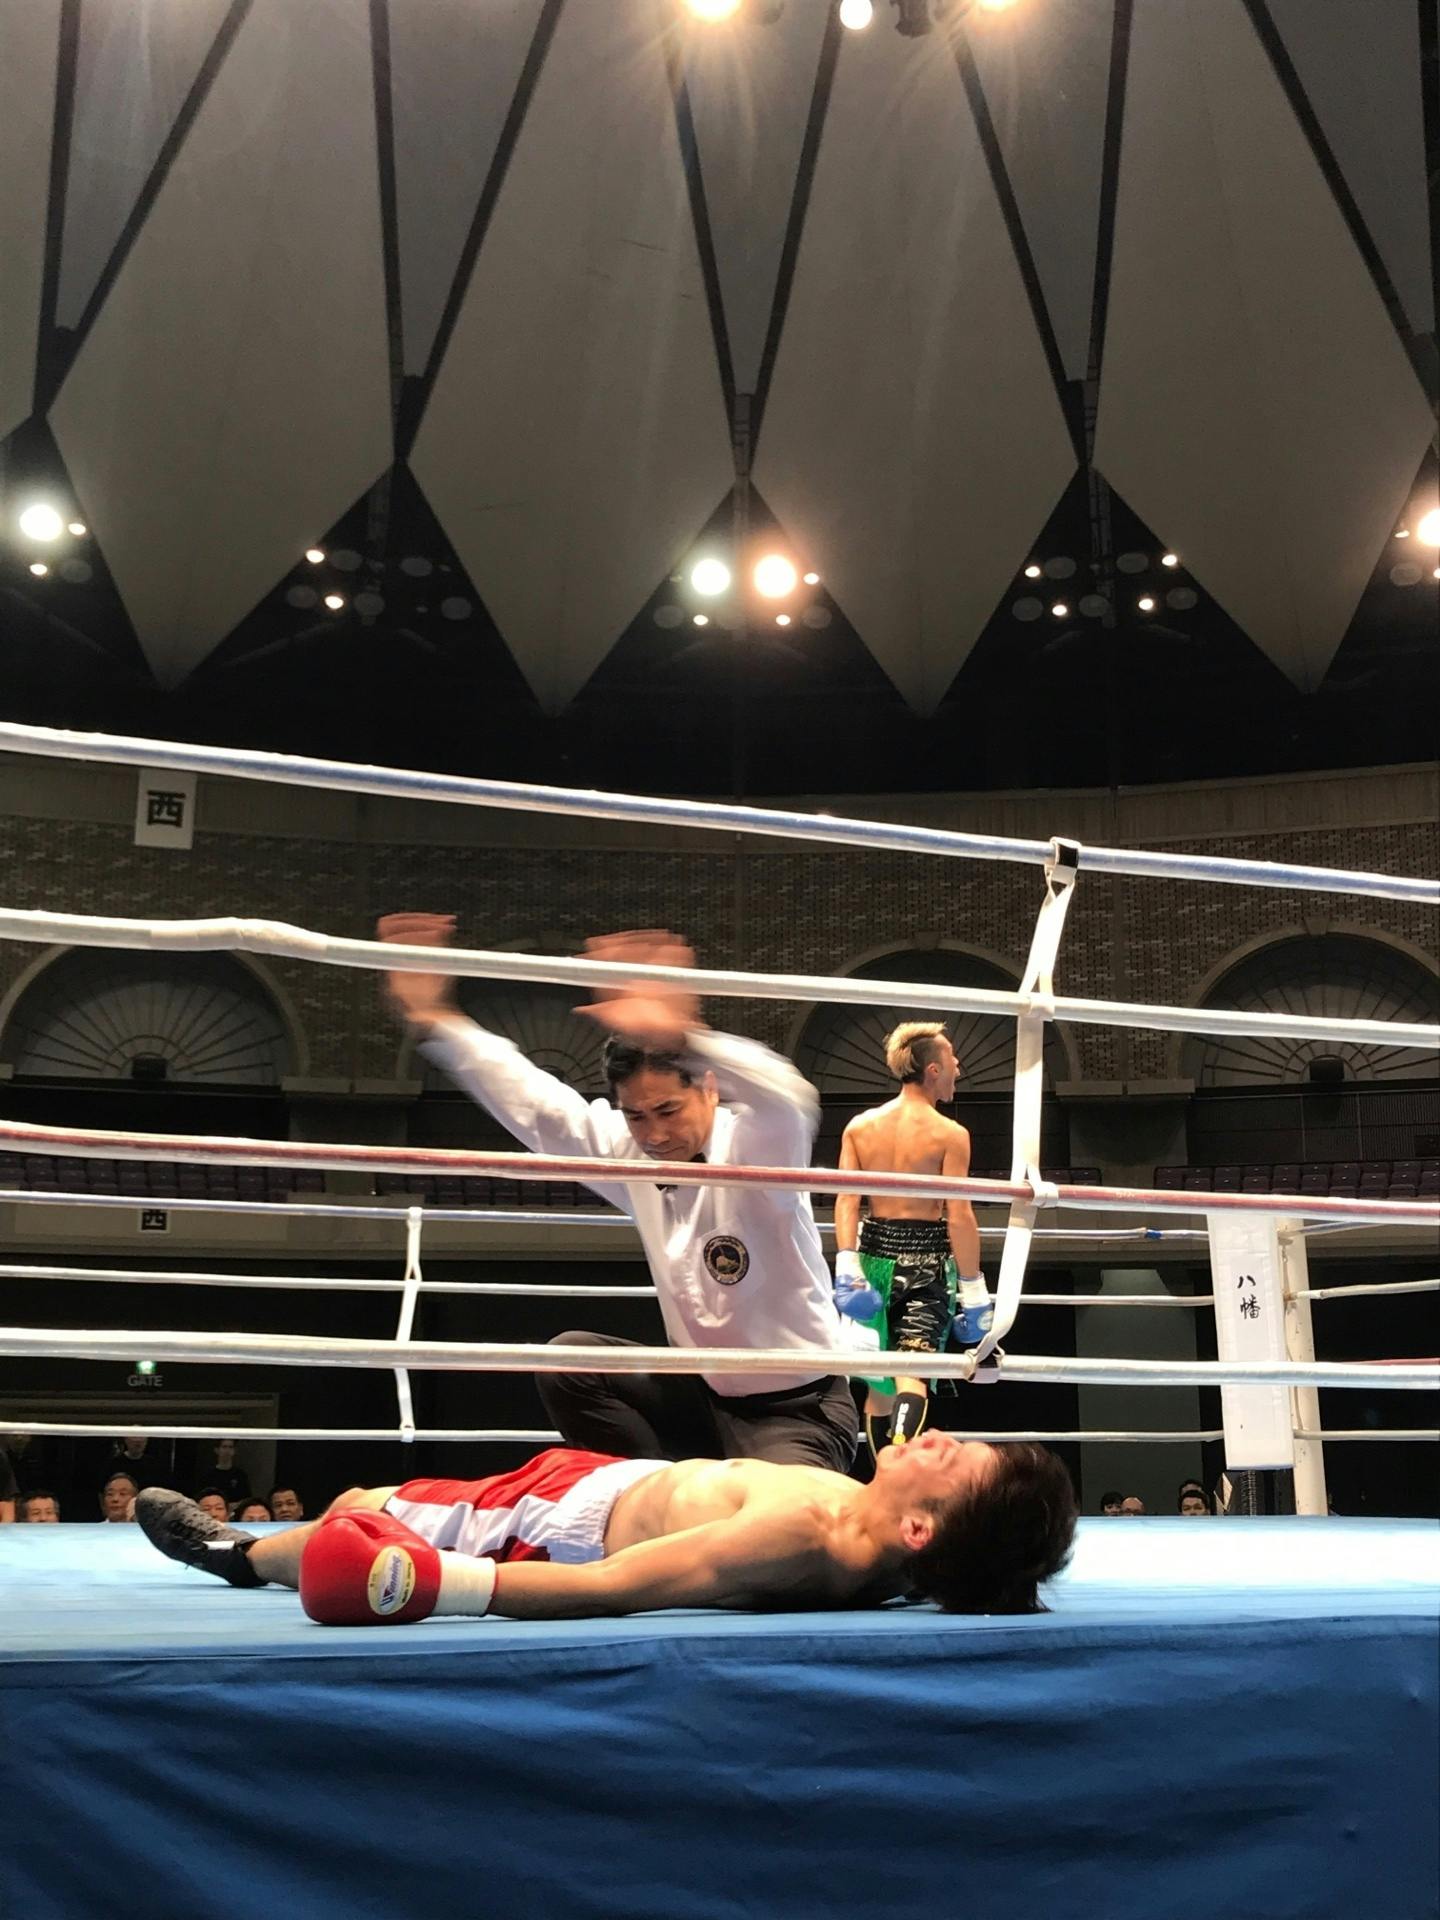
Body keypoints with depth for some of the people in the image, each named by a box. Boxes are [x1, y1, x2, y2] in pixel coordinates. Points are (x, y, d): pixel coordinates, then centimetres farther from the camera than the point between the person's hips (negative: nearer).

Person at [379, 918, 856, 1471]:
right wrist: (433, 1018, -11)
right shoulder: (631, 1155, -3)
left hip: (799, 1409, -6)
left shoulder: (750, 1147, -20)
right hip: (702, 1396, 6)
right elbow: (531, 1104, -1)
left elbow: (788, 1102, -43)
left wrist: (676, 1035, -60)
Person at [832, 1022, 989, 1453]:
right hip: (926, 1261, -4)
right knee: (912, 1376, -12)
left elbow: (846, 1199, -4)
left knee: (879, 1382, 17)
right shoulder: (950, 1134, -8)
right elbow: (959, 1216, -11)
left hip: (876, 1255, 4)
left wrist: (847, 1265, -7)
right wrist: (973, 1288, -6)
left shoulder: (859, 1127, 5)